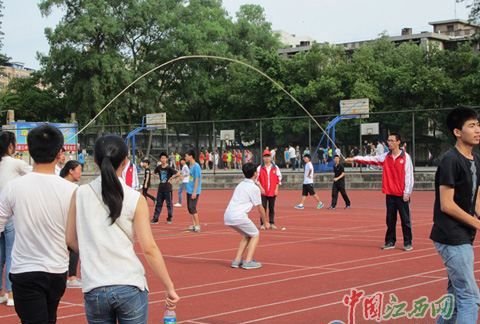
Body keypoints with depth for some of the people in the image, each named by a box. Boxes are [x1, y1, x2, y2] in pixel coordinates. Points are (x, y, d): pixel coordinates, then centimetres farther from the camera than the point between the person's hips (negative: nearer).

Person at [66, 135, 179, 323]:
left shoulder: (80, 194, 0)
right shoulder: (135, 200, -6)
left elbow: (71, 240, 5)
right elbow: (149, 248, -9)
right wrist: (169, 287, -4)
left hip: (94, 289, 2)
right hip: (130, 287, -2)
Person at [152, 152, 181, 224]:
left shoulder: (169, 168, -11)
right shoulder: (159, 167, 4)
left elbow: (178, 174, -18)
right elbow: (154, 172, 25)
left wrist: (171, 178, -12)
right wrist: (158, 176, 10)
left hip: (168, 188, -5)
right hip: (160, 188, 5)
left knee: (169, 204, 3)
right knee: (158, 204, 7)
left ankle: (169, 219, 13)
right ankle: (155, 219, 9)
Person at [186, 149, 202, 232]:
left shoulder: (196, 166, -15)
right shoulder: (190, 166, 11)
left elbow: (197, 180, -17)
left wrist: (194, 192, -20)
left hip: (194, 191, -9)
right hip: (189, 190, 9)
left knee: (192, 208, -9)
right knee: (190, 208, 11)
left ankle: (197, 226, -4)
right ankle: (194, 225, 18)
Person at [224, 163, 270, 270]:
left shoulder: (240, 185, 19)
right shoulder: (254, 188, -3)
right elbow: (260, 208, 2)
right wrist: (265, 222, 16)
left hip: (227, 217, 7)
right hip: (239, 216, -7)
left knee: (247, 235, 25)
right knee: (255, 235, 10)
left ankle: (237, 260, 20)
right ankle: (248, 262, -1)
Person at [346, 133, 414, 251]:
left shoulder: (405, 157, -5)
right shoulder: (385, 157, 9)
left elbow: (409, 175, -8)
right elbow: (371, 159, 4)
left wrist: (407, 192, -12)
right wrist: (355, 159, -8)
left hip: (402, 195, -4)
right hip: (390, 194, 4)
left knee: (405, 219, 1)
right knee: (390, 220, 9)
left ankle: (408, 243, 8)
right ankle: (390, 242, 16)